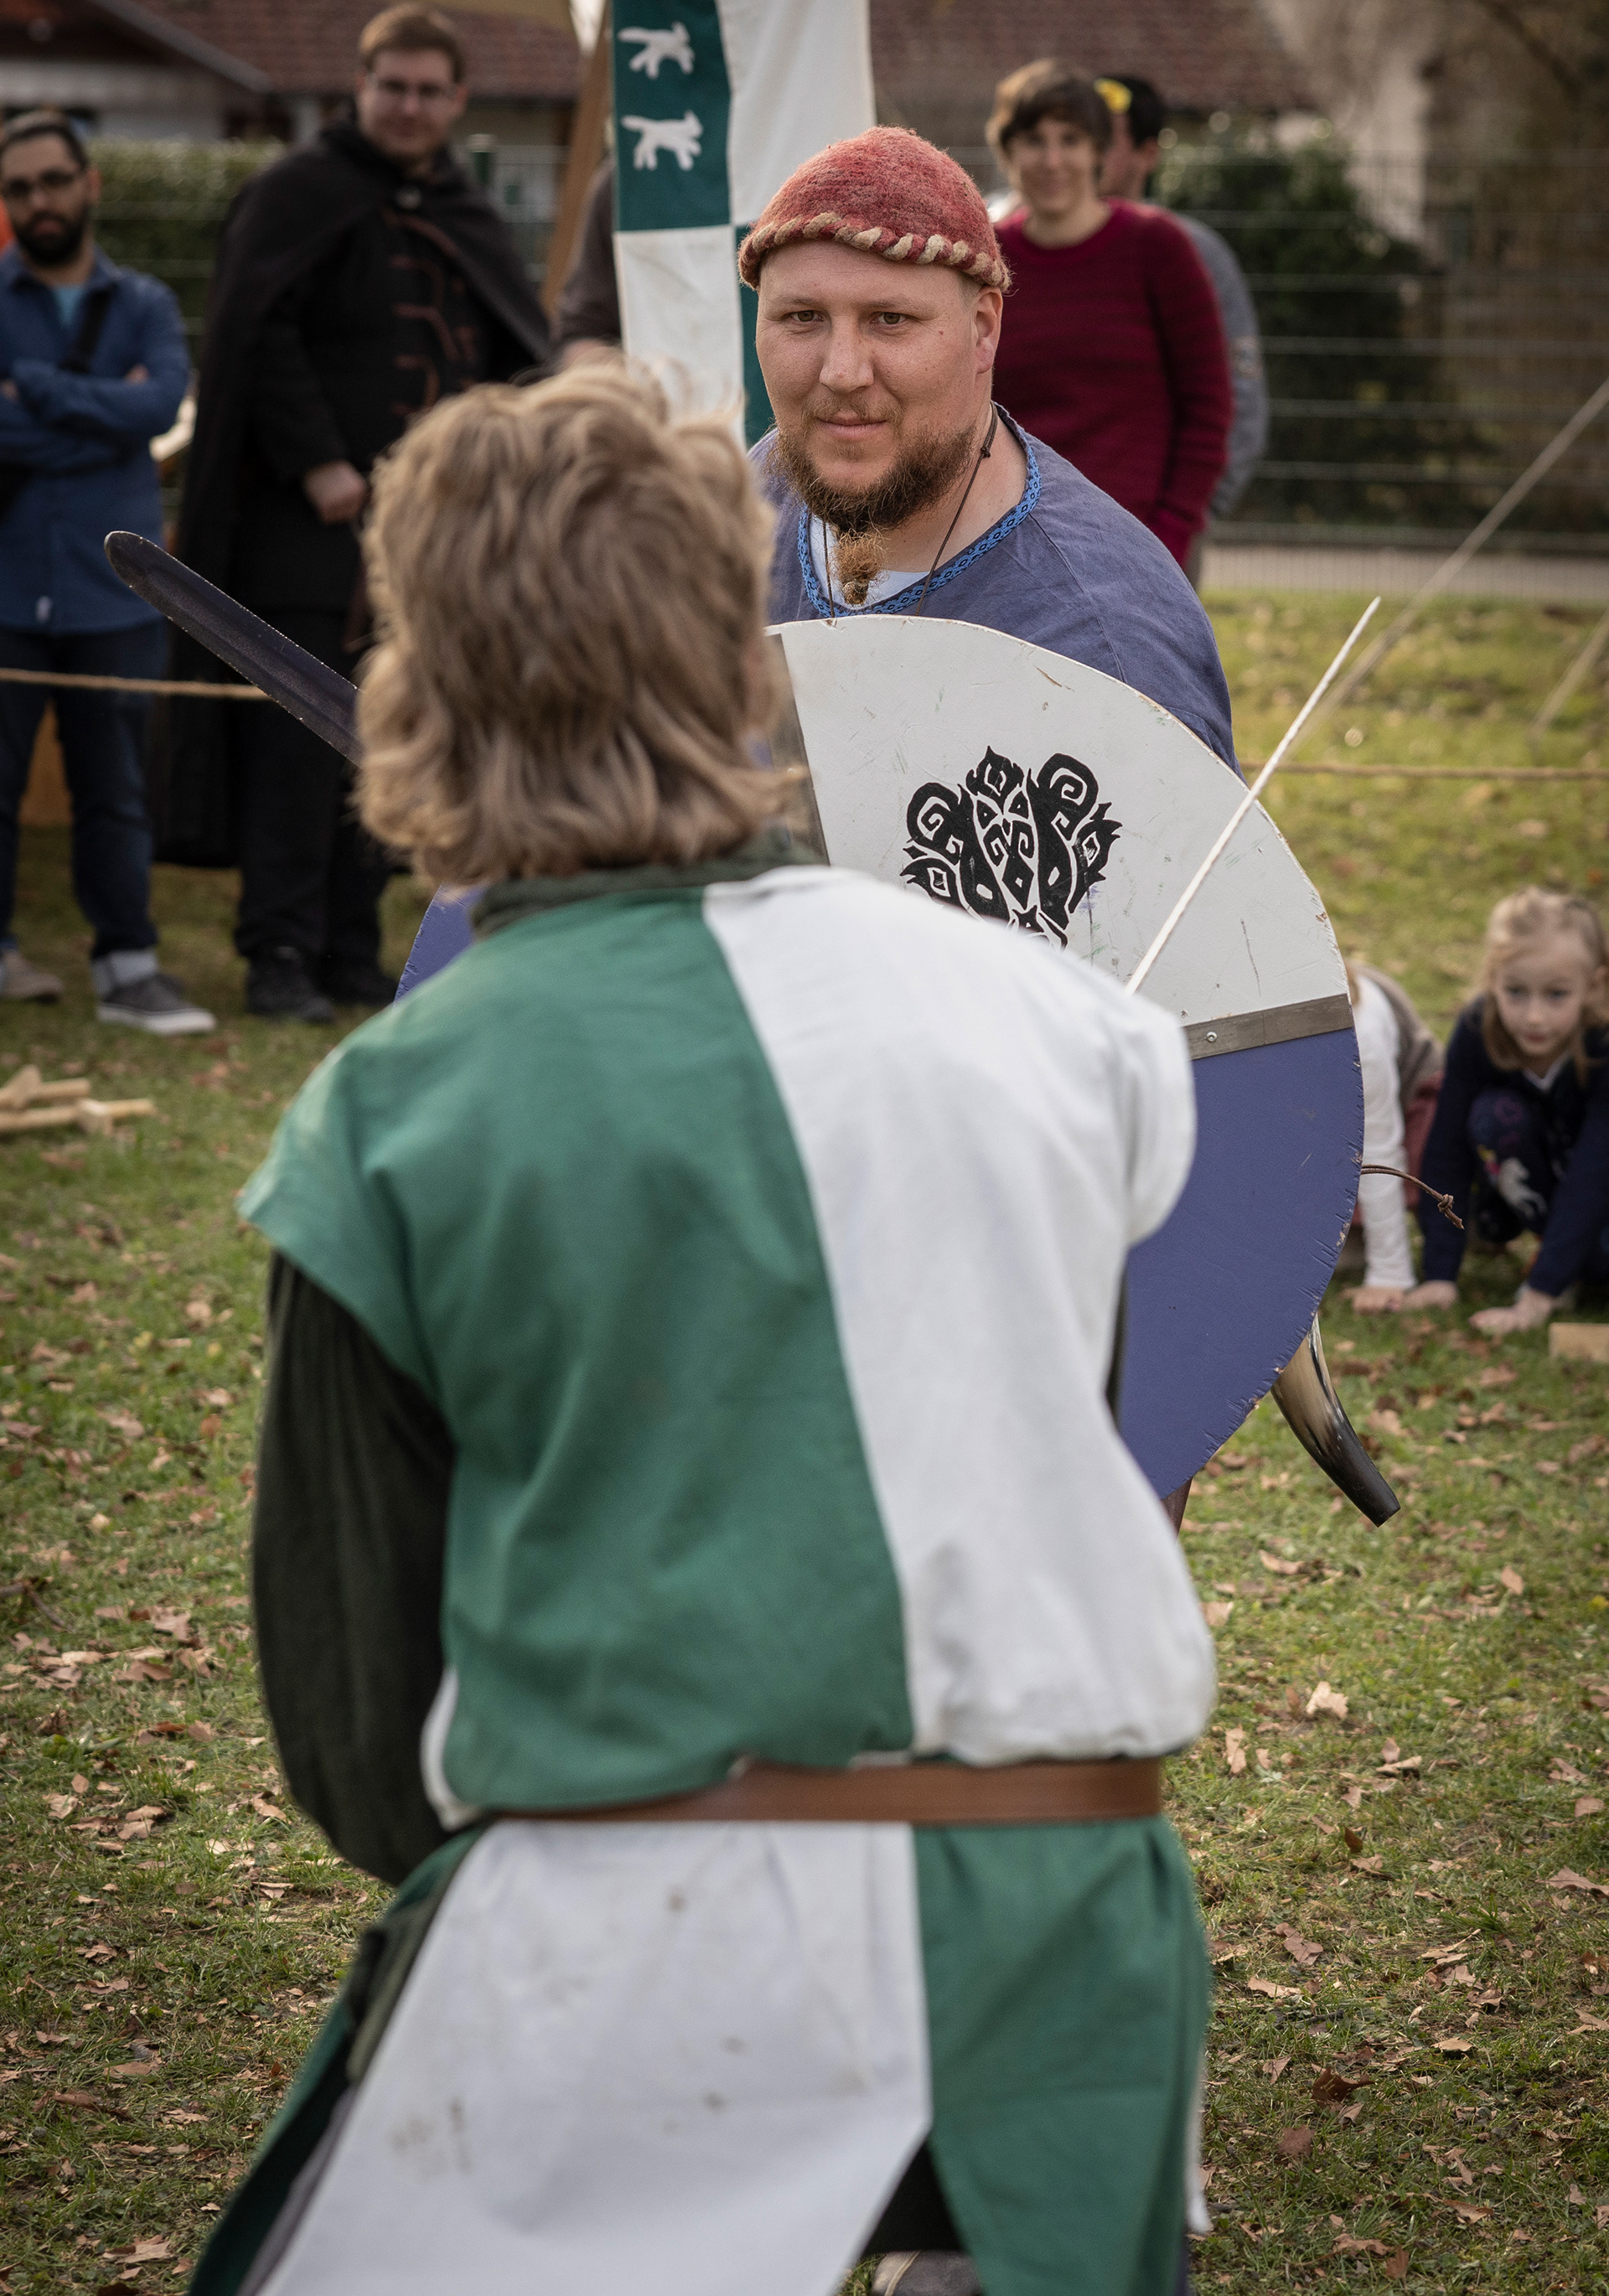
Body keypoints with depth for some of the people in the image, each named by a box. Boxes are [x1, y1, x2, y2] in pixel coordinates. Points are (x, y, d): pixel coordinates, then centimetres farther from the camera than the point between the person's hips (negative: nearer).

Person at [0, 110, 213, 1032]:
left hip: (111, 591, 2)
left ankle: (129, 964, 9)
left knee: (116, 788, 5)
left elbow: (161, 403, -10)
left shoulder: (143, 306, 10)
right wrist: (99, 413, -10)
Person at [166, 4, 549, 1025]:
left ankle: (354, 952, 13)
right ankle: (280, 956, -2)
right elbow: (260, 335, -11)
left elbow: (522, 357, 19)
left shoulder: (471, 221, 15)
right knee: (299, 739, -6)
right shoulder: (301, 192, -3)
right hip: (311, 521, -6)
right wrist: (316, 463, -16)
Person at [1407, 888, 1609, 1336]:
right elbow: (1447, 1149, -21)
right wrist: (1440, 1275, -27)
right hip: (1535, 1165, 2)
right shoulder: (1477, 1031, -26)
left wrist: (1537, 1296, -41)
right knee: (1495, 1114, -29)